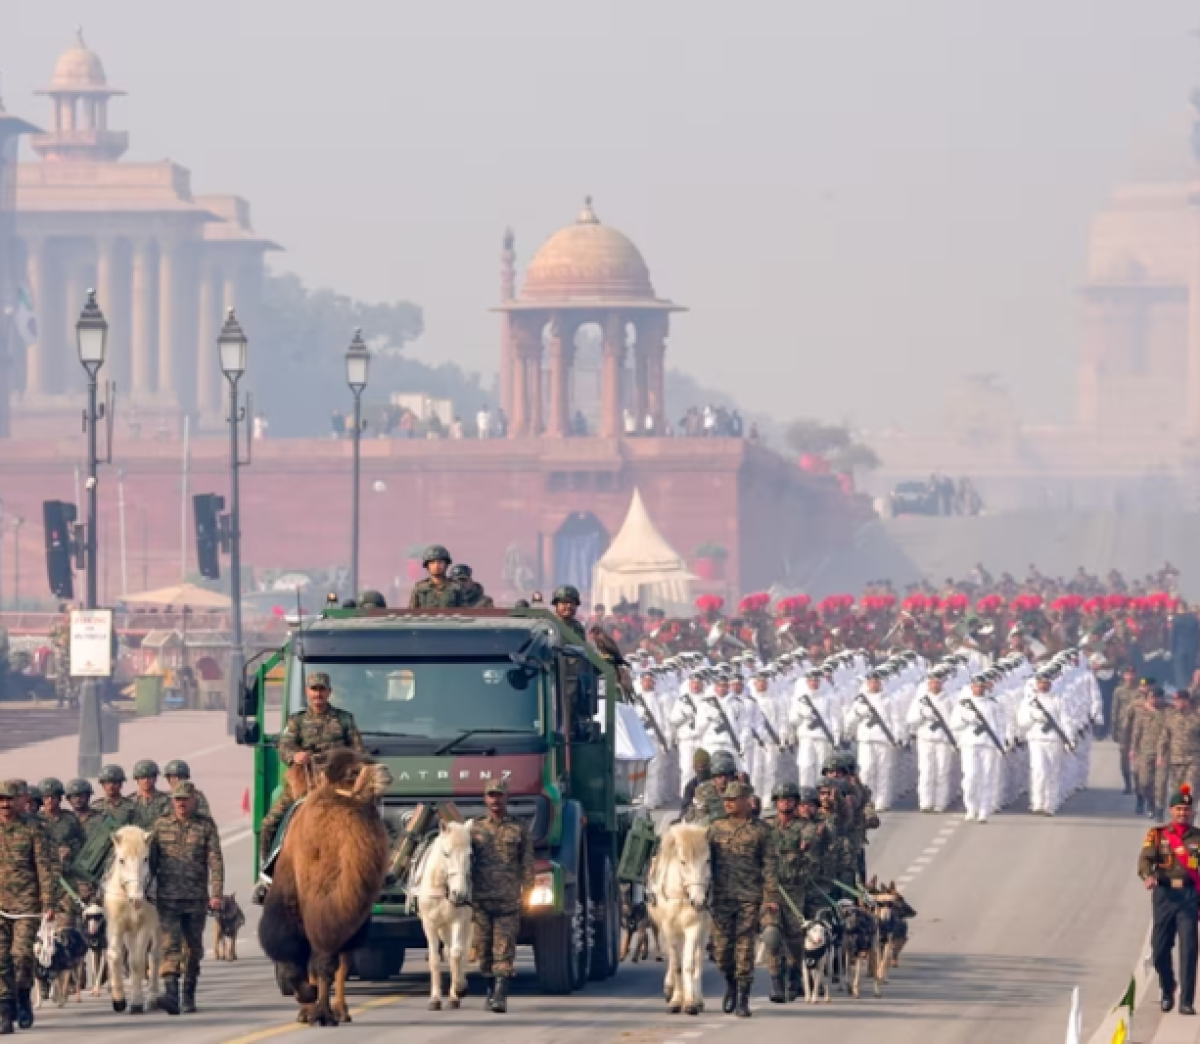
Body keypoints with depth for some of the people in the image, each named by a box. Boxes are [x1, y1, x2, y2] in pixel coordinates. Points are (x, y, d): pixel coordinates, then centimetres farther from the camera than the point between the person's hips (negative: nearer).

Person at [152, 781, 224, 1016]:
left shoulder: (206, 826, 4)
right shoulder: (161, 825, 8)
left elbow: (215, 862, -2)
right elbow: (151, 860, 13)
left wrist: (216, 894, -10)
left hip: (196, 899, 0)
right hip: (168, 897, 0)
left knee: (193, 948, 8)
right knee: (170, 944, -13)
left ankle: (189, 996, 21)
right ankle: (171, 995, -24)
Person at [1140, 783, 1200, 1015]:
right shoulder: (1157, 835, 6)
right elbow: (1145, 859, -9)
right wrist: (1148, 876, -30)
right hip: (1164, 894, 1)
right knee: (1160, 948, 4)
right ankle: (1167, 990, 30)